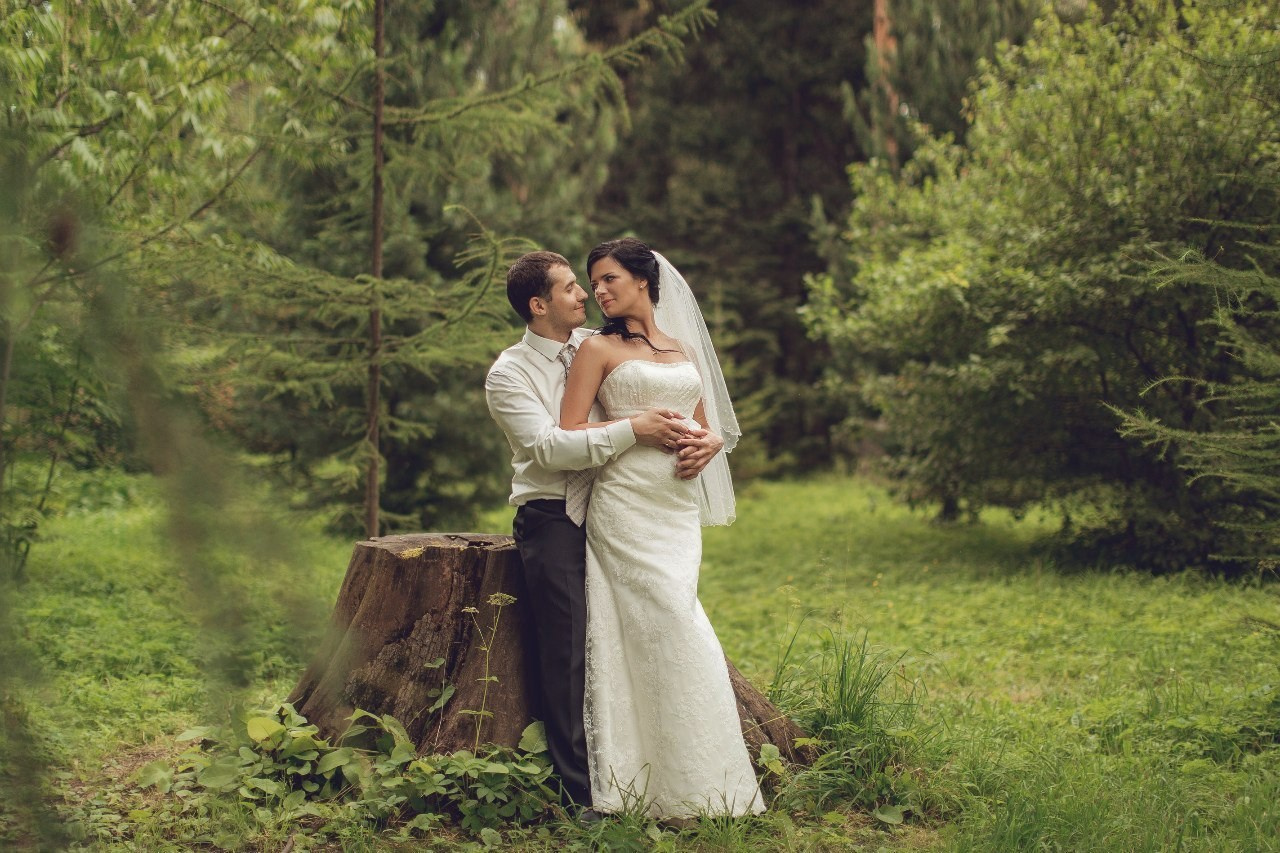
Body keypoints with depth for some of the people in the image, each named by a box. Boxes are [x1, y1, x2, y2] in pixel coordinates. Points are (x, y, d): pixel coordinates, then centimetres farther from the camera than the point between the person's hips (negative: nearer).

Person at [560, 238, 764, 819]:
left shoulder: (686, 350, 18)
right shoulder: (599, 349, 4)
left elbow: (703, 424, 21)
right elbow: (570, 431, -4)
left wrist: (711, 440, -2)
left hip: (680, 506, 4)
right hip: (626, 503, -4)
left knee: (675, 630, 2)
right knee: (669, 627, -10)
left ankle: (695, 778, 7)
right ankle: (667, 787, -3)